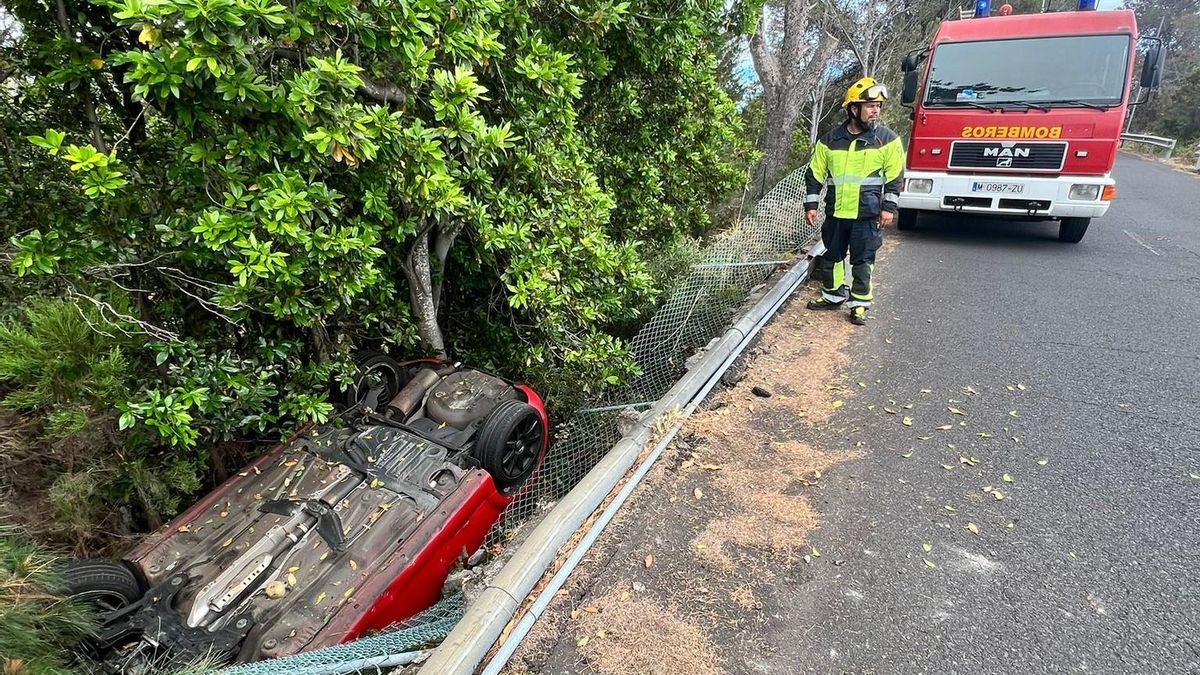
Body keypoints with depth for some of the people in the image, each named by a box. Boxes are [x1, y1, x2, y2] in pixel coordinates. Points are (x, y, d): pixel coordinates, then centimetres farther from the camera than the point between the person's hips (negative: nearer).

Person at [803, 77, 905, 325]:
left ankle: (859, 303, 13)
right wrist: (810, 205, 3)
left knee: (862, 260, 2)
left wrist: (888, 207, -7)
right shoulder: (830, 140, 2)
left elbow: (894, 176, 0)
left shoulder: (887, 139, -2)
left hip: (867, 214, -2)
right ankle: (833, 295, 28)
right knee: (832, 256, 12)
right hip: (836, 212, 3)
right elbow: (815, 174, 7)